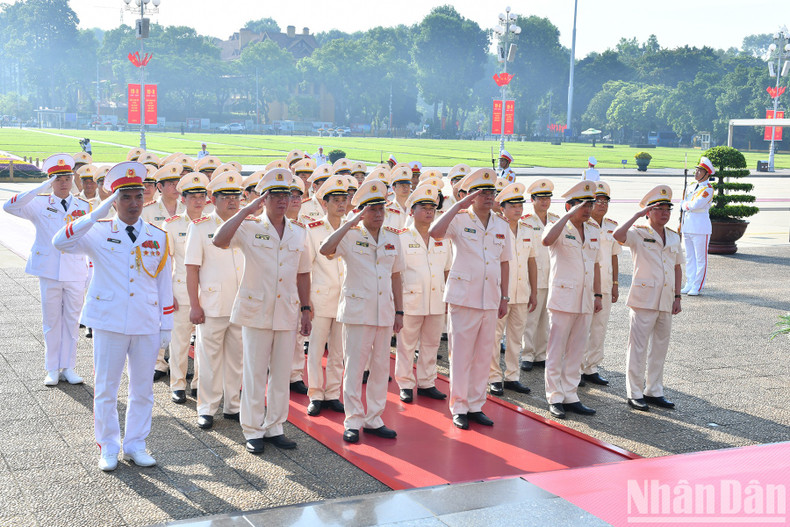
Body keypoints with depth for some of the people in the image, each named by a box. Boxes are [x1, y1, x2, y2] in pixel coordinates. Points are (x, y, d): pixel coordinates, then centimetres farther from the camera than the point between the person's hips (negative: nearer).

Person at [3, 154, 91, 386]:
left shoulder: (84, 206, 5)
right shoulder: (39, 204, 0)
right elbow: (9, 206, -17)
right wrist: (41, 189, -20)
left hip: (76, 273, 1)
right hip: (49, 271, -1)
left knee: (72, 320, 6)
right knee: (51, 321, 7)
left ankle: (68, 367, 16)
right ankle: (52, 369, 17)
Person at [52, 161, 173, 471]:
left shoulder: (158, 237, 6)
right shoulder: (99, 232, -3)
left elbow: (164, 283, 9)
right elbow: (60, 242, -21)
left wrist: (167, 325, 6)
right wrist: (98, 214, -24)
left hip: (147, 325, 2)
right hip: (109, 323, -2)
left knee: (142, 390, 10)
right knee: (106, 389, 7)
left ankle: (135, 445, 24)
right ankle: (108, 448, 21)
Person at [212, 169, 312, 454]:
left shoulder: (298, 232, 9)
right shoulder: (249, 227, -5)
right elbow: (219, 241, -24)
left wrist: (306, 309, 11)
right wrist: (247, 210, -21)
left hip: (287, 313, 4)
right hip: (256, 312, -4)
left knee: (281, 374, 10)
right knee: (254, 374, 2)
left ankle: (274, 428, 22)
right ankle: (253, 431, 14)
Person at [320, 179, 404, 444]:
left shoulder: (392, 238, 10)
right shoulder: (351, 236, -5)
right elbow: (325, 250, -25)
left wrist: (399, 311, 12)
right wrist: (352, 222, -25)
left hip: (385, 312, 5)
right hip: (357, 311, -5)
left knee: (381, 367, 9)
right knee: (354, 367, 0)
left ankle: (373, 419, 20)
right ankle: (353, 421, 10)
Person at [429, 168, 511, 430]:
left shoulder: (501, 226, 11)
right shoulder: (460, 220, -5)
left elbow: (504, 263, 17)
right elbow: (435, 232, -25)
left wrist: (505, 297, 13)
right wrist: (458, 206, -21)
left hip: (490, 300, 5)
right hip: (463, 298, -5)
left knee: (483, 356, 10)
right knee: (461, 355, 0)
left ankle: (476, 406, 20)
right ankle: (459, 408, 11)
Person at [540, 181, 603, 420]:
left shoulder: (593, 232, 13)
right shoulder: (561, 229, -7)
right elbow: (547, 240, -31)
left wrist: (598, 295, 14)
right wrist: (569, 215, -27)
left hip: (585, 301, 6)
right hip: (562, 299, -6)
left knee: (577, 351, 11)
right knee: (556, 351, 0)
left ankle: (570, 397, 19)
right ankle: (555, 398, 8)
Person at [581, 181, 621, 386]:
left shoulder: (612, 227, 12)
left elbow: (614, 257, 17)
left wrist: (615, 284, 13)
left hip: (605, 285, 6)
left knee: (600, 327, 7)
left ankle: (591, 369, 16)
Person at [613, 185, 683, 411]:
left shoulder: (674, 238, 13)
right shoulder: (639, 234, -5)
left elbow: (678, 268, 19)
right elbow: (618, 235, -27)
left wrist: (677, 297, 11)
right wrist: (638, 214, -21)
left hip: (666, 301, 6)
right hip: (644, 299, -6)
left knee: (660, 346, 12)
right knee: (638, 347, -2)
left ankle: (654, 391, 22)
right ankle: (635, 394, 6)